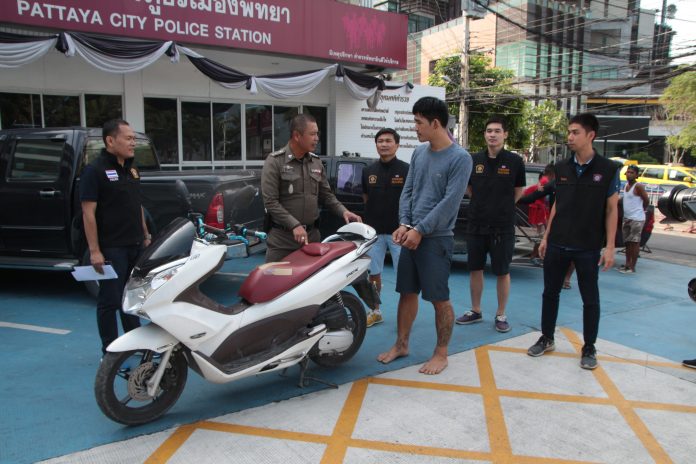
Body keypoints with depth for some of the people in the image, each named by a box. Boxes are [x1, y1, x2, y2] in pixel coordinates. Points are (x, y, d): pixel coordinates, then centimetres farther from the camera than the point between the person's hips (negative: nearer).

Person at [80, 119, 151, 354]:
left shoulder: (131, 169, 12)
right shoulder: (95, 170, -11)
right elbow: (88, 213, -15)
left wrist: (146, 235, 17)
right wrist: (94, 250, -18)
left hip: (136, 246, 8)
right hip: (111, 249, -7)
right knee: (110, 301, 2)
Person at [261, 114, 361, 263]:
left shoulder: (316, 162, 9)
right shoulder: (275, 162, -8)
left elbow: (326, 195, 16)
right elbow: (270, 202, -14)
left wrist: (343, 211, -2)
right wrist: (294, 225, -21)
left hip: (312, 235, 5)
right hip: (282, 236, -5)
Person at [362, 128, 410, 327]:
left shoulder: (406, 169, -5)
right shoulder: (369, 171, 7)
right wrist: (375, 213, 9)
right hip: (374, 231, 4)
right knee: (373, 273, 12)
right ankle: (375, 311, 26)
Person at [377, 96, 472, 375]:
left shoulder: (460, 158, -10)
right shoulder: (419, 152, 10)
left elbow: (450, 202, -16)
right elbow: (408, 191, 11)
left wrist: (420, 230, -16)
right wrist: (404, 224, -3)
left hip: (436, 239, -6)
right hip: (411, 236, 6)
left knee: (439, 299, 1)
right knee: (407, 293, 13)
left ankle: (441, 353, 17)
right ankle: (401, 345, 28)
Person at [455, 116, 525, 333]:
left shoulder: (514, 161, -5)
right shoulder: (474, 160, 1)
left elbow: (518, 191, 8)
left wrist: (502, 207, 4)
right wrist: (484, 204, 6)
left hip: (503, 226, -3)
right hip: (476, 224, 3)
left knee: (502, 272, 6)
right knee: (475, 269, 11)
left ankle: (501, 315, 20)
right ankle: (475, 311, 26)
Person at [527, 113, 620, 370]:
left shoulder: (608, 169, -5)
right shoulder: (561, 168, 5)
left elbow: (611, 209, -3)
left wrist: (609, 247, -8)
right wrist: (546, 237, 10)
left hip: (589, 247, -3)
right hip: (557, 243, 4)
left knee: (590, 298, 8)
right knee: (550, 292, 11)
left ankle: (589, 348, 21)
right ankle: (547, 338, 27)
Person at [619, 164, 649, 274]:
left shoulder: (638, 186, -12)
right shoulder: (626, 185, 11)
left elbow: (646, 200, -10)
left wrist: (642, 210, 3)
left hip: (636, 219, -8)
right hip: (626, 218, 8)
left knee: (635, 242, -5)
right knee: (627, 242, 12)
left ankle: (632, 267, -3)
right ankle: (627, 264, 21)